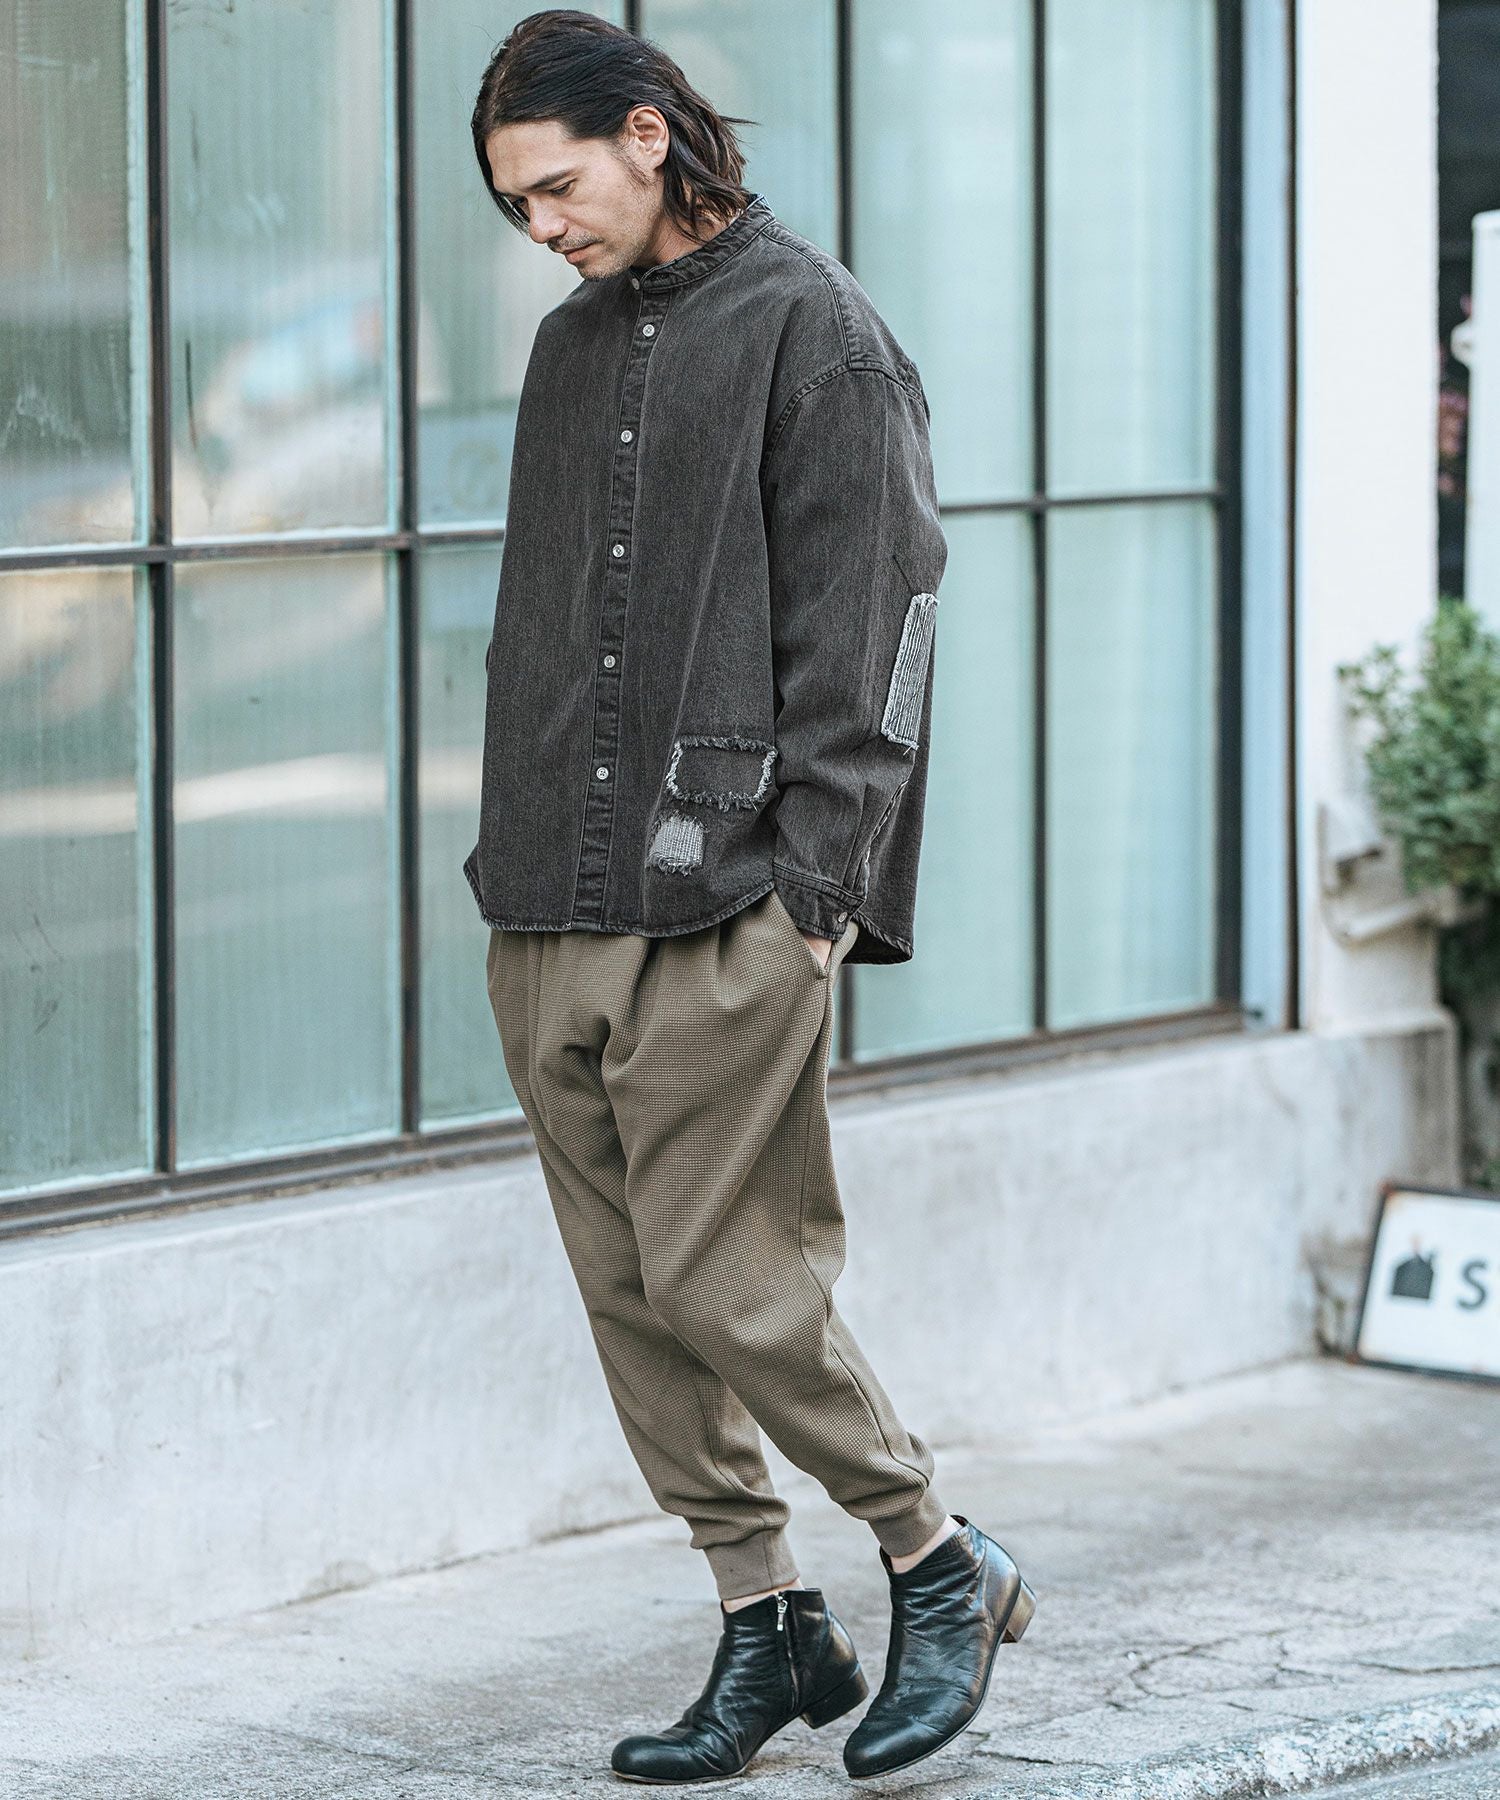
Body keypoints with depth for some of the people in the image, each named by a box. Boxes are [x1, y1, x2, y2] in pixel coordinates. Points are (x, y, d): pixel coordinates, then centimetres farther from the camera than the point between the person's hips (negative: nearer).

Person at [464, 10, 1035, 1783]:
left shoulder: (811, 329, -4)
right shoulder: (571, 345, 17)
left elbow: (866, 624, -9)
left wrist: (816, 881, -14)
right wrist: (510, 847, 14)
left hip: (725, 915, -7)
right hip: (549, 918, 7)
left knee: (727, 1283, -9)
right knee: (630, 1295, 7)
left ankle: (941, 1565, 10)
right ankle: (767, 1625, 17)